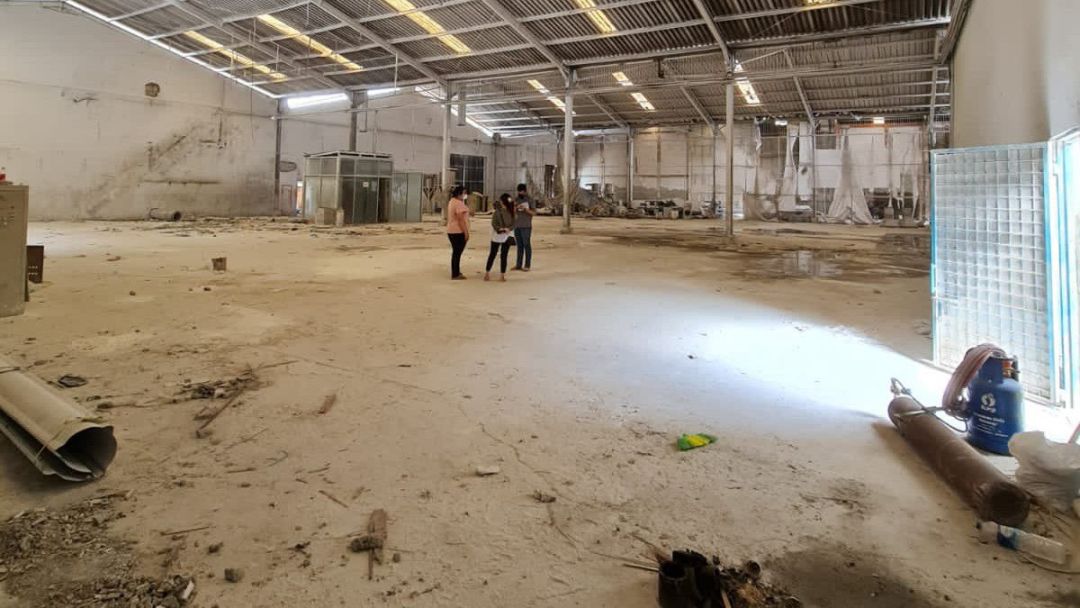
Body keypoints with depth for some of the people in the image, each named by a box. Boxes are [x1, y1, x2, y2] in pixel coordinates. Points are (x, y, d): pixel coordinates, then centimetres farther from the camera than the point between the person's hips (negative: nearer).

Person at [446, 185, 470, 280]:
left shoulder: (451, 202, 13)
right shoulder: (459, 204, -17)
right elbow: (461, 219, -21)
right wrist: (466, 232, -18)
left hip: (451, 231, 10)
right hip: (459, 232, -10)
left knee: (455, 252, 17)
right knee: (457, 253, -4)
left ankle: (456, 272, 24)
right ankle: (455, 274, 0)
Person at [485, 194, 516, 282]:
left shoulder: (511, 212, 1)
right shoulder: (497, 211, -7)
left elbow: (513, 223, 1)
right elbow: (493, 223, -8)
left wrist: (508, 229, -18)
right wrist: (499, 229, -23)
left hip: (507, 236, 2)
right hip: (497, 236, -2)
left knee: (504, 255, 5)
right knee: (493, 254, 6)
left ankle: (502, 275, 11)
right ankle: (487, 273, 15)